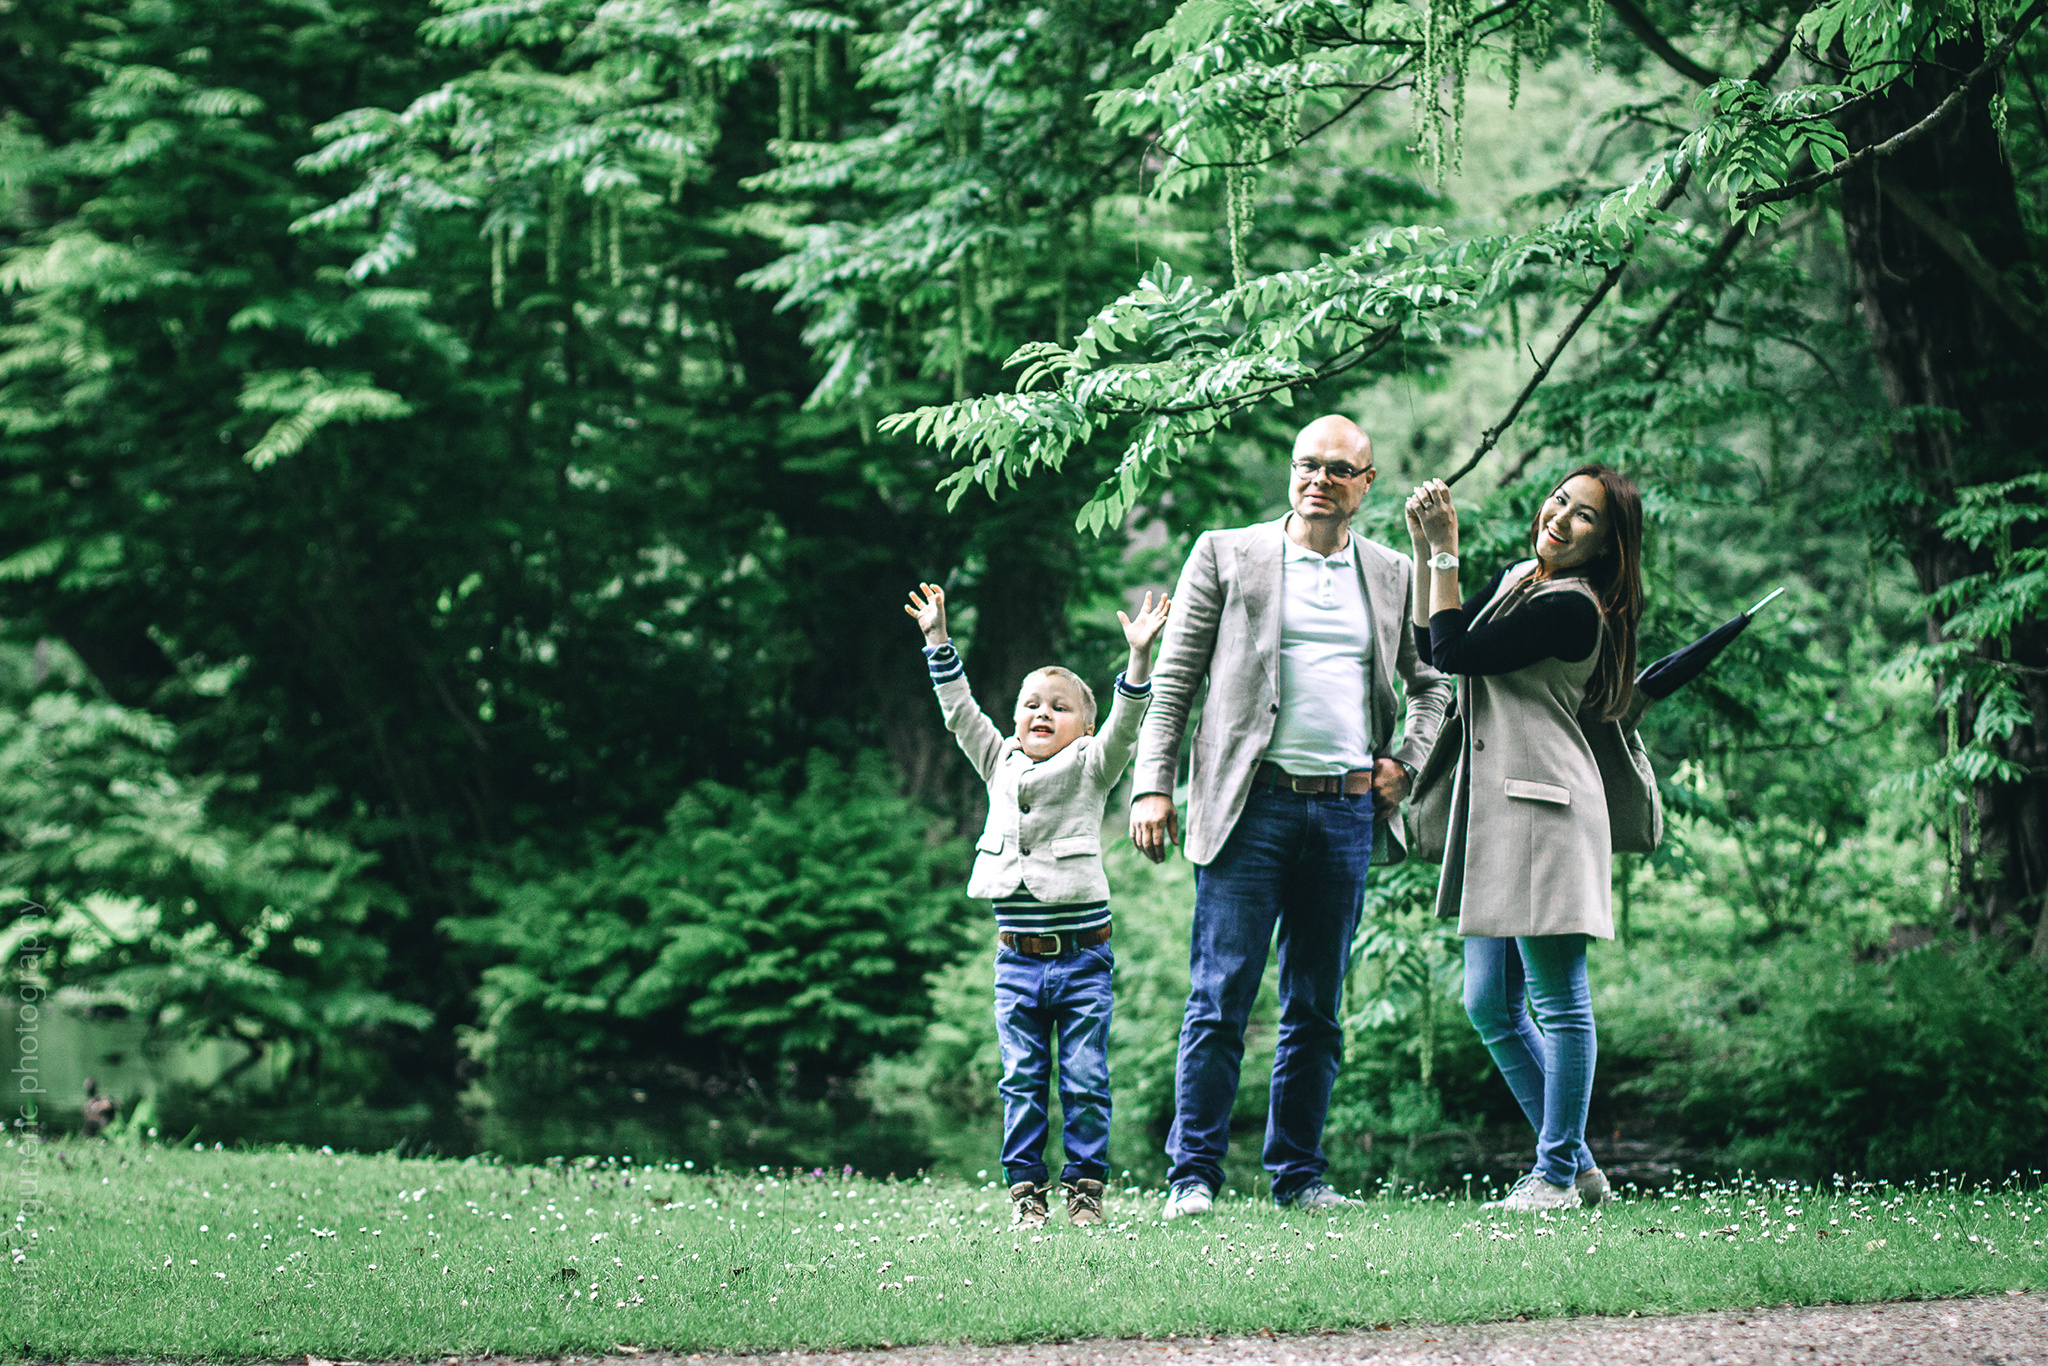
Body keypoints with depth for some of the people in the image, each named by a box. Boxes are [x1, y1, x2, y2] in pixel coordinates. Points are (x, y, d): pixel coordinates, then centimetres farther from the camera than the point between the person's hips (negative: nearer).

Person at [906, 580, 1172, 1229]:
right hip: (1018, 961, 3)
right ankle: (1026, 1188, 8)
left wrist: (1139, 656, -23)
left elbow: (1124, 725, -11)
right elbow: (960, 711, 11)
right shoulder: (1000, 765, 12)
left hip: (1083, 959, -2)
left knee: (1085, 1080, -1)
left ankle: (1086, 1185, 7)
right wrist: (938, 640, 6)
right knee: (1022, 1082, 2)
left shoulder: (1090, 769, 3)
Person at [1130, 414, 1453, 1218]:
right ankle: (1193, 1174, -3)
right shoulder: (1227, 555, 6)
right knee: (1220, 1000, -6)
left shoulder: (1393, 577, 15)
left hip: (1347, 811, 3)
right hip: (1252, 803, -3)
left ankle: (1298, 1174, 13)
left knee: (1317, 1009, 7)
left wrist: (1406, 762, 9)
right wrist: (1153, 787, -5)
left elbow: (1433, 682, 25)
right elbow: (1173, 680, 3)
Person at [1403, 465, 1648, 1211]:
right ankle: (1576, 1164, 17)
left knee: (1557, 1002, -3)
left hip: (1544, 810, -10)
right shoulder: (1517, 580, 17)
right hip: (1493, 811, 10)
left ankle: (1557, 1172, 4)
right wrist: (1423, 549, 11)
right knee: (1490, 1005, 10)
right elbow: (1432, 645, 18)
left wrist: (1446, 553, -9)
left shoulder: (1572, 609, -12)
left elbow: (1458, 652, -13)